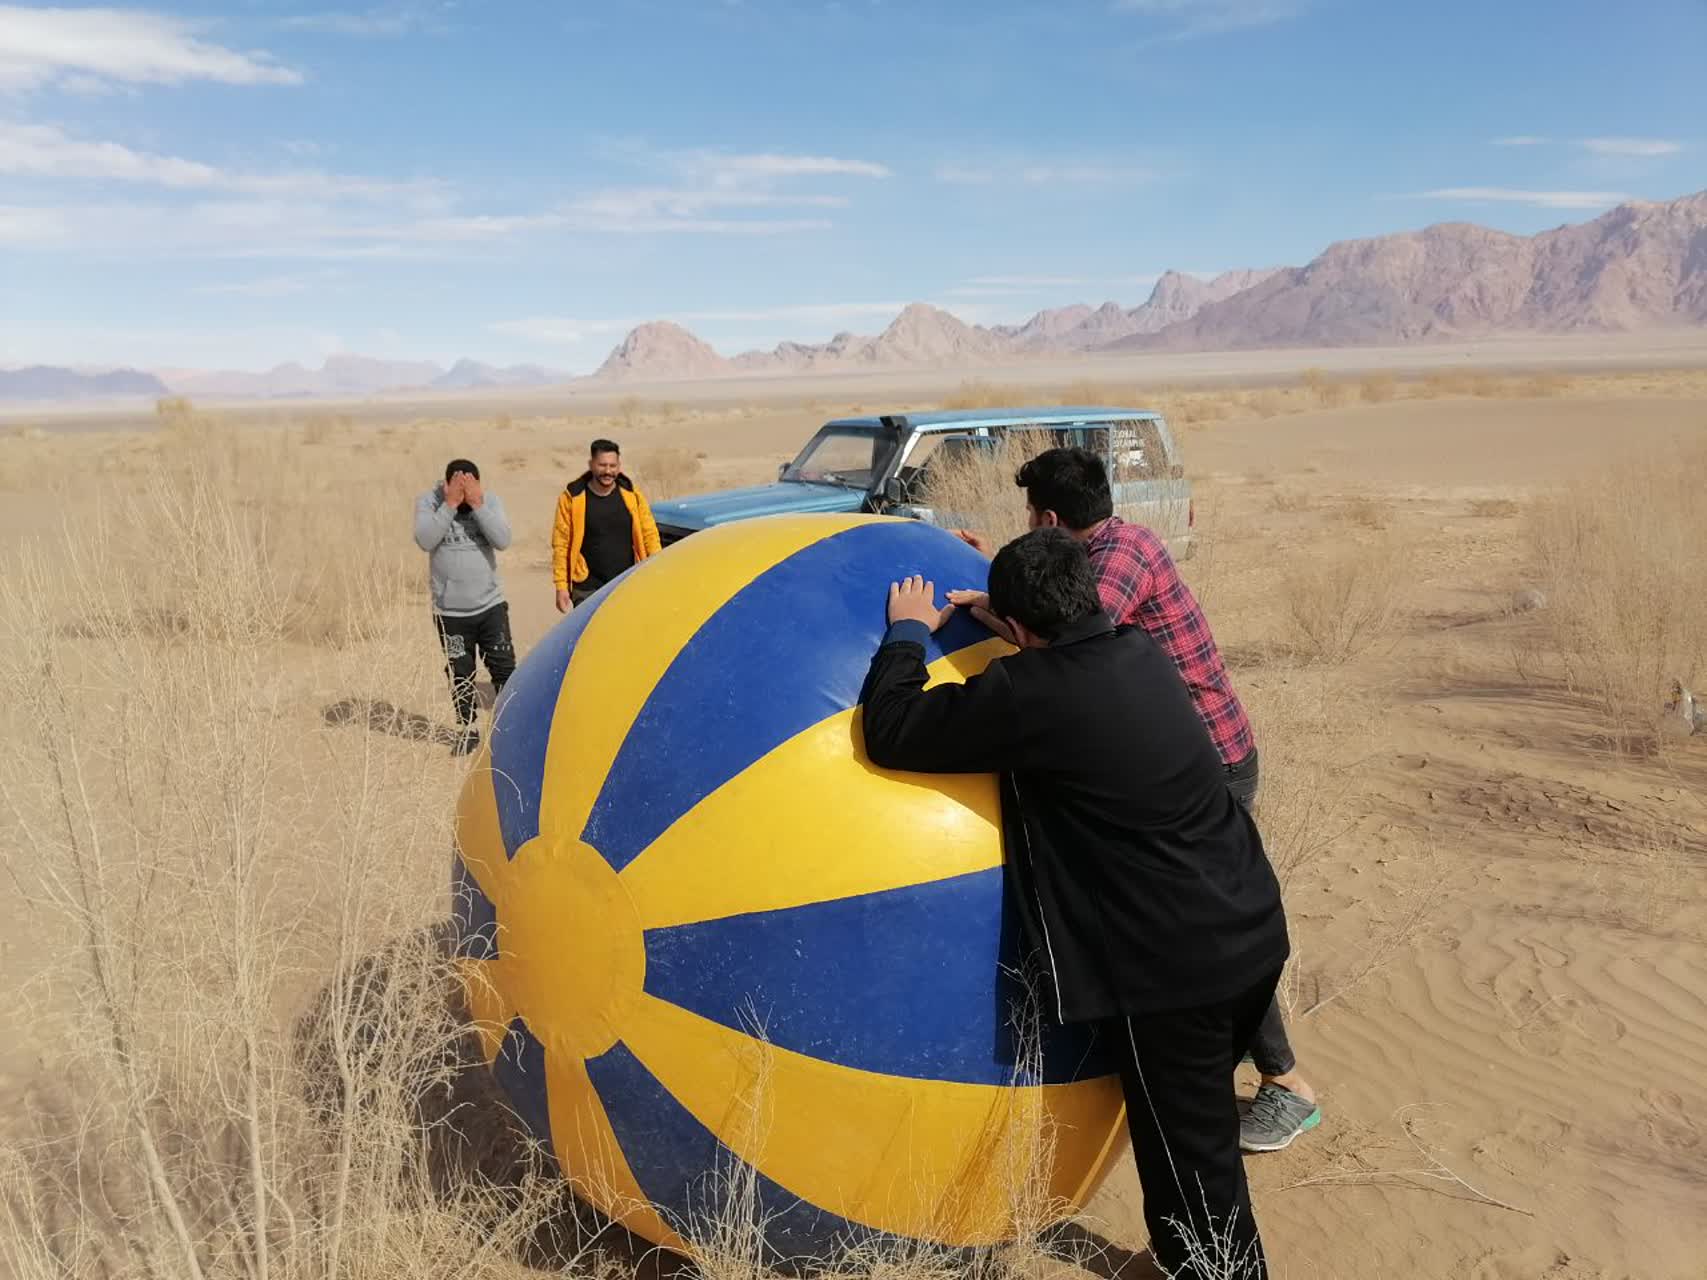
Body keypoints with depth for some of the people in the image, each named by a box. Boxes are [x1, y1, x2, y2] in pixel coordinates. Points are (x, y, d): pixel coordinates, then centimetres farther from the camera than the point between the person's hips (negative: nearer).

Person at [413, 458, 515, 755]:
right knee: (460, 673, 8)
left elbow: (502, 540, -17)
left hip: (490, 605, 1)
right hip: (450, 611, 0)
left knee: (504, 668, 1)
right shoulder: (428, 501, -6)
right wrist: (451, 504, -25)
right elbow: (425, 541, -21)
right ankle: (467, 729, 23)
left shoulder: (490, 500, -3)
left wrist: (477, 505, -23)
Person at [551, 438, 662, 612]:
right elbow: (560, 544, -3)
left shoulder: (632, 495, 5)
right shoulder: (572, 498, -2)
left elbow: (650, 535, 7)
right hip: (588, 591, -2)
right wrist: (561, 586, -8)